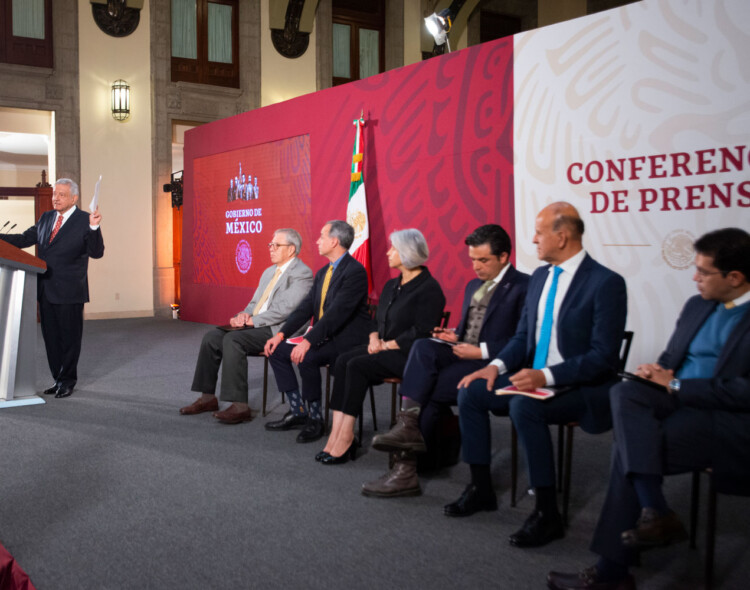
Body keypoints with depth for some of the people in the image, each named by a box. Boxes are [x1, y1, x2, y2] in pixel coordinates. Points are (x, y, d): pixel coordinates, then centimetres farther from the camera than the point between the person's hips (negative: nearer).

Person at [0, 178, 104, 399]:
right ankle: (58, 379, 24)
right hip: (46, 289, 7)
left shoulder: (84, 220, -6)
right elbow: (24, 239, 17)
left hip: (69, 290, -6)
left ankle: (68, 381, 16)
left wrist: (94, 228, -29)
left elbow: (96, 252, -15)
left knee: (69, 337, 4)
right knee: (51, 337, 13)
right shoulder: (46, 218, 13)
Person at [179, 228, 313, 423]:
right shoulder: (269, 272, 21)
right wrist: (245, 315, 0)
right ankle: (208, 398, 2)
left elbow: (285, 309, -19)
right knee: (211, 337, -6)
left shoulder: (302, 273, -8)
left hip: (277, 330, -9)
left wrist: (253, 320, -17)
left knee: (233, 340, -30)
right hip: (255, 326, 9)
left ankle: (240, 406, -28)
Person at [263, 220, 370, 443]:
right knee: (277, 350, 0)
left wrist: (308, 341, -30)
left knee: (307, 357, -31)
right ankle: (298, 412, 6)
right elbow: (306, 307, 10)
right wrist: (281, 334, -2)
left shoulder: (355, 271, -16)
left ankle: (315, 419, -12)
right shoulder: (323, 272, 14)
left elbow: (337, 312, -25)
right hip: (324, 339, 10)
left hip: (347, 340, -9)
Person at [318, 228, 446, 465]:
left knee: (357, 365, -28)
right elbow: (377, 319, 21)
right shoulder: (391, 285, 18)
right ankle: (337, 434, -26)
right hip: (383, 349, 8)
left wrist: (388, 345, -16)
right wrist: (374, 338, 0)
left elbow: (420, 332, -17)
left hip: (408, 355, -8)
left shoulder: (429, 289, -9)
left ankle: (345, 438, -23)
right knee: (343, 360, -18)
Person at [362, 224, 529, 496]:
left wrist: (482, 351, -18)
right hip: (463, 353, 7)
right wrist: (455, 336, 8)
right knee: (423, 347, -25)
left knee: (431, 392, -24)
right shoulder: (473, 286, 23)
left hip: (493, 362, -7)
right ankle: (408, 426, -33)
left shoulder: (523, 287, -4)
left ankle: (406, 469, -14)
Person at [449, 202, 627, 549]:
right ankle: (481, 489, 8)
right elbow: (523, 335, 15)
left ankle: (547, 513, -20)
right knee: (471, 391, -5)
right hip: (534, 378, 8)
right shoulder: (540, 277, 9)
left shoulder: (606, 283, -15)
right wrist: (497, 365, -4)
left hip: (582, 388, -8)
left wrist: (547, 376, -29)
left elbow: (604, 356, -20)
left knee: (524, 406, -34)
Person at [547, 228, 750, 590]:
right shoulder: (697, 305, 17)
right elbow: (670, 357, 24)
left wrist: (675, 385, -13)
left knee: (629, 449, -23)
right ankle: (654, 513, -29)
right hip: (677, 399, 7)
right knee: (624, 392, -25)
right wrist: (657, 372, 0)